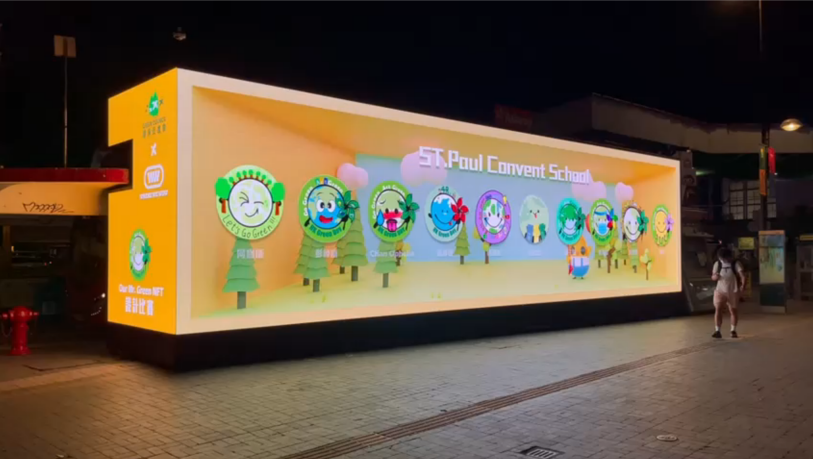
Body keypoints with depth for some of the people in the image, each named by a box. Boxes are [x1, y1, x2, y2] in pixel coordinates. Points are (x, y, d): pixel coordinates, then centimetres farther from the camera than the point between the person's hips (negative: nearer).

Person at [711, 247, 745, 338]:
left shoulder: (736, 264, -10)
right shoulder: (717, 264, -1)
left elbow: (742, 275, -21)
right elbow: (713, 277, 3)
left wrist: (742, 285, -37)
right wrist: (715, 276, -21)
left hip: (733, 291, -1)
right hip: (720, 291, 1)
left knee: (733, 311, 11)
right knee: (718, 309, -10)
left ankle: (733, 330, 25)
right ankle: (717, 331, -8)